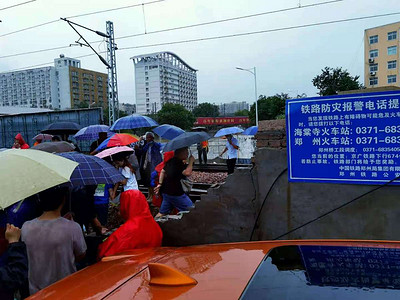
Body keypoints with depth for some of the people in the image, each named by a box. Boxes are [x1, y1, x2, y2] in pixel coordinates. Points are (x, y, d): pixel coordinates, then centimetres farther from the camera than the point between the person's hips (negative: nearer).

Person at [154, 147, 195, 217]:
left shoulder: (171, 161, 12)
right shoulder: (178, 162, -18)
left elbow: (163, 171, 20)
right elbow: (187, 173, -31)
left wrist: (160, 184, 20)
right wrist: (191, 161, -18)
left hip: (166, 191, 10)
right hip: (175, 193, -9)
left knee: (162, 213, 16)